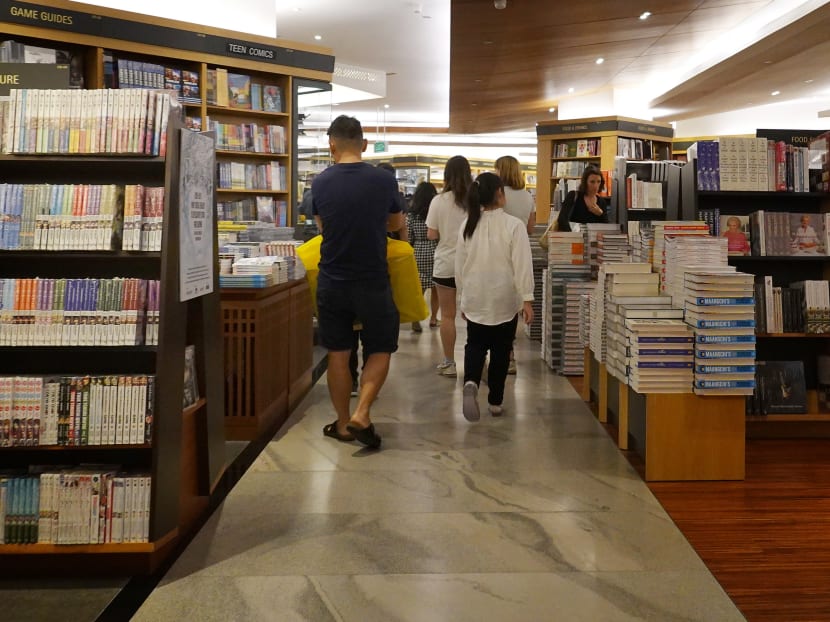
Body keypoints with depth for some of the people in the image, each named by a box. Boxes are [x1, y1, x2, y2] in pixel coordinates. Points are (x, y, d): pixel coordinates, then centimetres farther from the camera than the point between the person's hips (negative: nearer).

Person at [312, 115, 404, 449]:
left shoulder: (320, 183, -4)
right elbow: (397, 224, 10)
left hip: (332, 282, 2)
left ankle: (343, 424, 21)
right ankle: (361, 415, -1)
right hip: (373, 282, -2)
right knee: (380, 351, 13)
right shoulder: (384, 180, -8)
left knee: (338, 354, 13)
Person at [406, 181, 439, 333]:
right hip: (435, 253, -1)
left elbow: (408, 238, 1)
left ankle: (415, 320, -6)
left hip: (418, 254, 1)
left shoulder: (411, 214, -1)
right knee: (435, 289, 13)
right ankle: (433, 318, 20)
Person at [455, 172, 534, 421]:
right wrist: (527, 299, -12)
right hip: (504, 299, -2)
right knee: (500, 350, 11)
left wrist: (464, 297, 15)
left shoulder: (468, 225, -1)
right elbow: (522, 264, -16)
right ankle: (495, 402, 19)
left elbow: (460, 265, 5)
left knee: (475, 345, 14)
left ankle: (471, 383, -14)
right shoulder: (514, 225, -12)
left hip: (475, 299, 3)